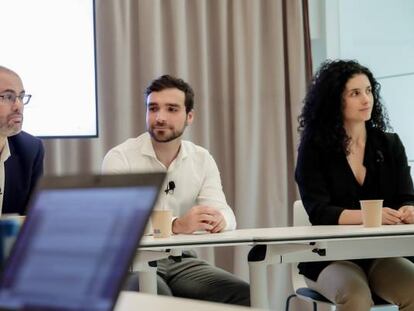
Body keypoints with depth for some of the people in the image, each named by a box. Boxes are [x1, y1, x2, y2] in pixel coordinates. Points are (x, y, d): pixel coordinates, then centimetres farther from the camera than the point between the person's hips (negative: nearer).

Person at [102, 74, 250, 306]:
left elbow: (224, 213, -4)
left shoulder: (202, 160, 7)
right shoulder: (120, 157, -8)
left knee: (243, 295, -17)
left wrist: (218, 220, -31)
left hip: (182, 260, 4)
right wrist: (177, 225, -39)